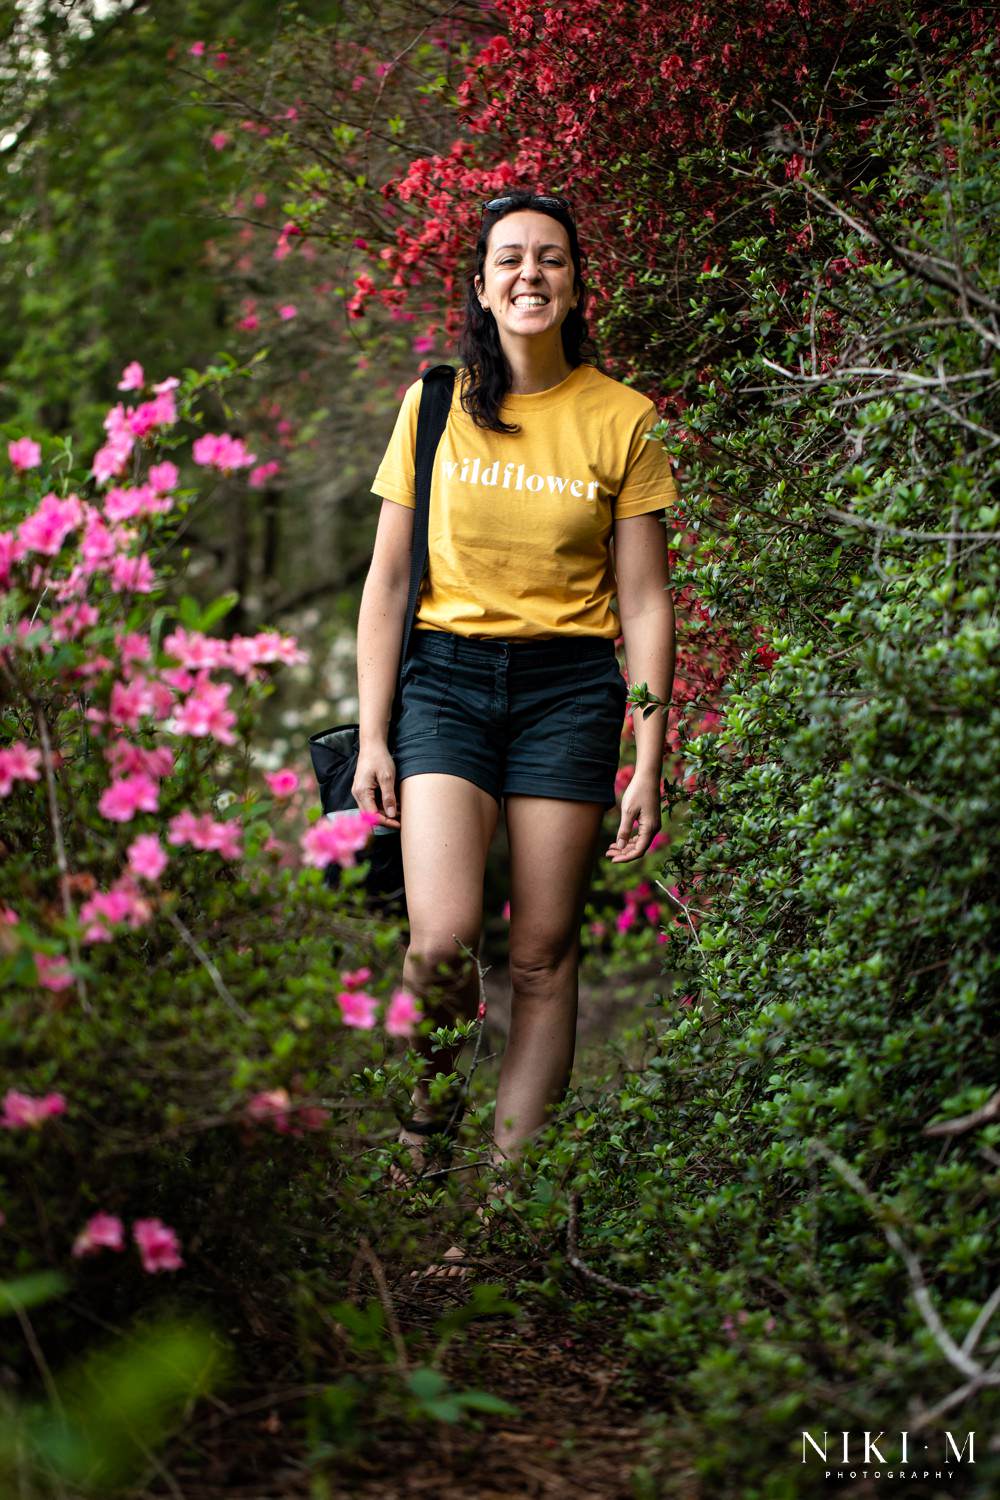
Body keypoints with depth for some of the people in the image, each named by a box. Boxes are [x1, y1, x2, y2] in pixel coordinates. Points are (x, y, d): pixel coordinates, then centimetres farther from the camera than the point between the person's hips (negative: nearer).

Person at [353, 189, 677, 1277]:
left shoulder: (622, 419, 3)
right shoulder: (435, 406, 6)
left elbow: (645, 601, 4)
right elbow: (387, 580, 8)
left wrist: (648, 760, -2)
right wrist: (372, 737, 3)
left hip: (570, 685, 0)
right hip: (447, 674, 0)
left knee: (543, 957, -1)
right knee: (441, 942, -15)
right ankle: (422, 1113, 15)